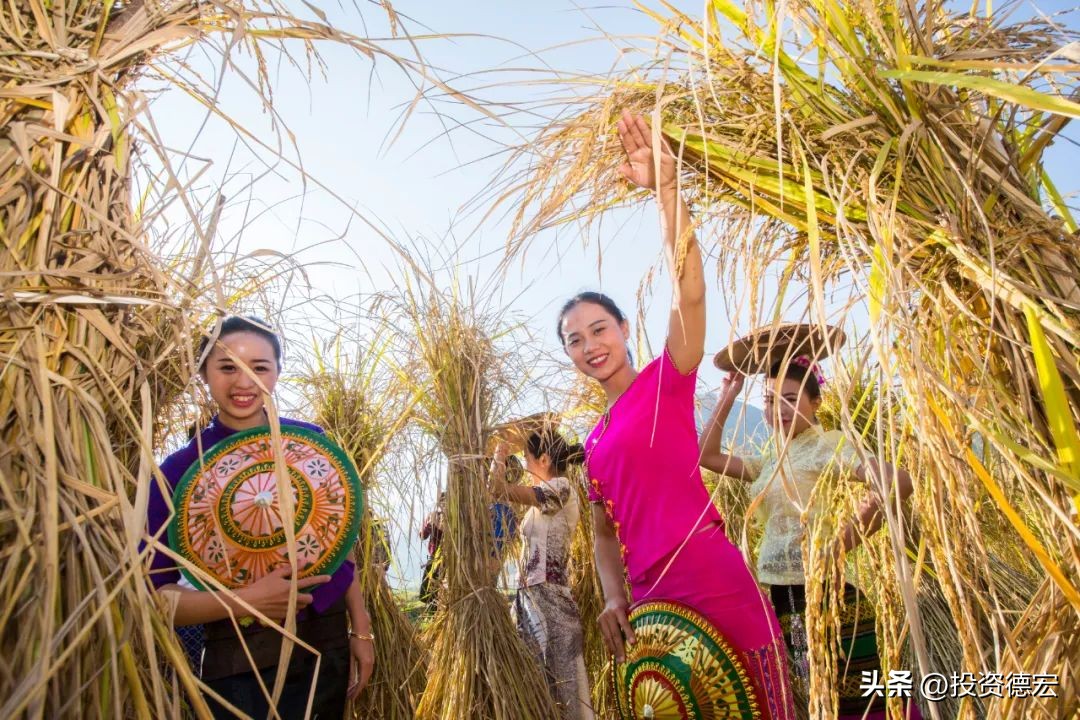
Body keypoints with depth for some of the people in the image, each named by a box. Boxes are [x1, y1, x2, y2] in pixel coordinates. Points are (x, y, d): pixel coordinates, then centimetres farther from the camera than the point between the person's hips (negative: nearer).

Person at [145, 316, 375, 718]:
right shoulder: (180, 470, -11)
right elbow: (151, 593, -8)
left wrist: (361, 630, 3)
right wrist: (244, 601, -23)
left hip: (328, 645, 3)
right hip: (240, 664, -3)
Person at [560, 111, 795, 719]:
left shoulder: (667, 379, 1)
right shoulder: (595, 439, 17)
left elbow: (690, 288, -16)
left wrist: (666, 189, -24)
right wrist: (614, 597, 5)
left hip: (712, 581, -6)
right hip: (651, 600, 7)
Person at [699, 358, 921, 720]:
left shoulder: (828, 444, -8)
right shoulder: (770, 459, 14)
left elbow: (898, 482, -22)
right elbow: (707, 455, 11)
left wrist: (845, 538, -23)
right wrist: (727, 396, 10)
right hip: (782, 595, 8)